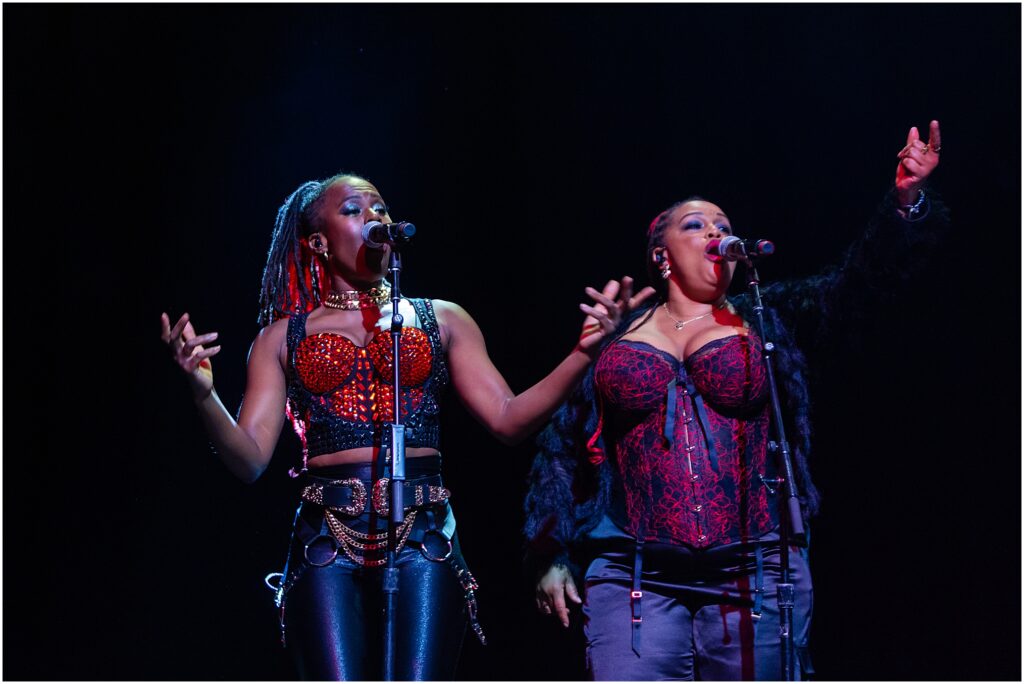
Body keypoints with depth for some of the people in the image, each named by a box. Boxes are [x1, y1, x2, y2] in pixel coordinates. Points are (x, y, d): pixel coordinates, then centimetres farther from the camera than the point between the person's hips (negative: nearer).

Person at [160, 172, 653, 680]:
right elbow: (249, 459, 5)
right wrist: (202, 392, -13)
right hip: (328, 542, 0)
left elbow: (507, 419, 7)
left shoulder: (440, 320, 16)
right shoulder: (283, 337, 14)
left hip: (423, 539, 0)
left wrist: (582, 354, -6)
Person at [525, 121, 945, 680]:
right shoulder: (617, 338, 13)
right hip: (636, 579, -1)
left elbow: (858, 277, 3)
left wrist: (906, 202, -13)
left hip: (754, 577, 1)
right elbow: (563, 446, 15)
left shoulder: (766, 321, 14)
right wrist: (553, 555, 9)